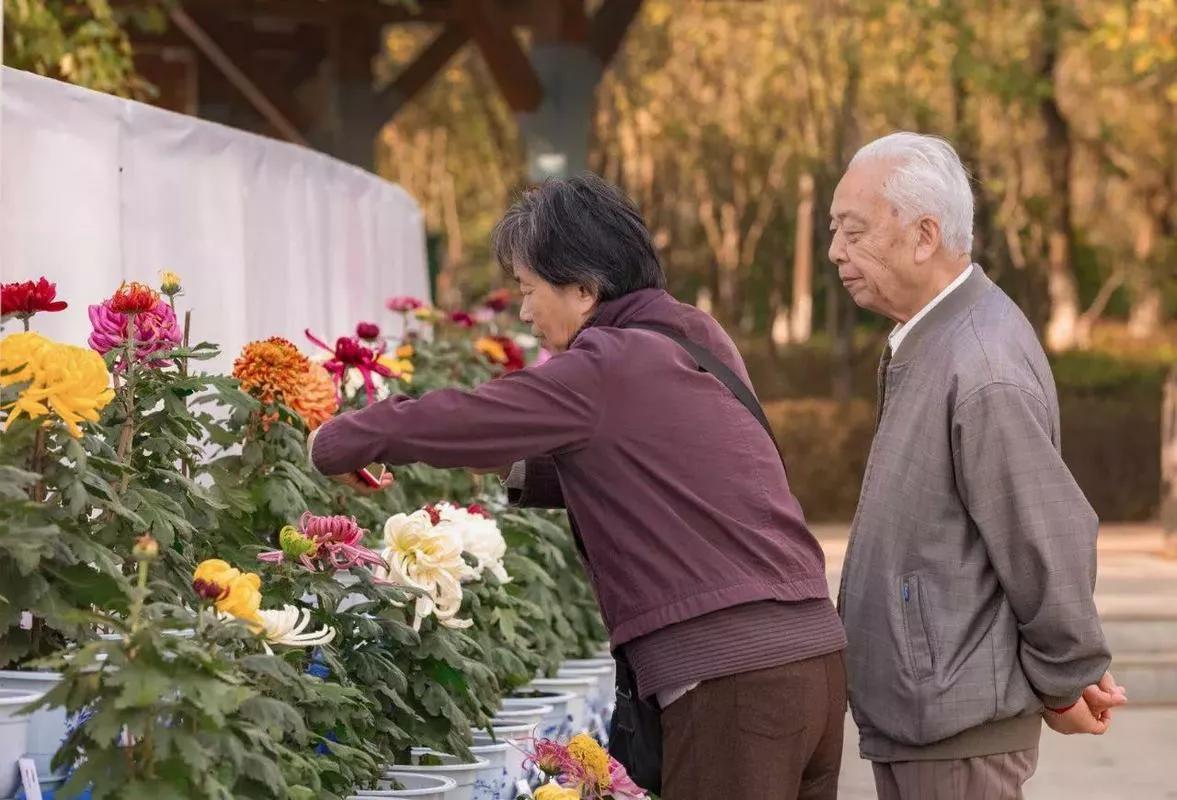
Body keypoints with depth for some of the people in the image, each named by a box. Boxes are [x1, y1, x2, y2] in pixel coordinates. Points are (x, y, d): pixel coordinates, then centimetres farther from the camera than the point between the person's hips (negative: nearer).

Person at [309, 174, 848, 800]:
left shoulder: (608, 370, -9)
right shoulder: (698, 343, 16)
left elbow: (453, 420, -5)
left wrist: (328, 445, 9)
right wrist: (515, 470, 19)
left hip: (730, 680, -8)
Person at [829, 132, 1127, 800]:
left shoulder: (985, 374, -22)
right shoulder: (925, 343, 11)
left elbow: (1053, 537, -20)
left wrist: (1066, 682, -7)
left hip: (959, 717, -10)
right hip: (908, 708, 10)